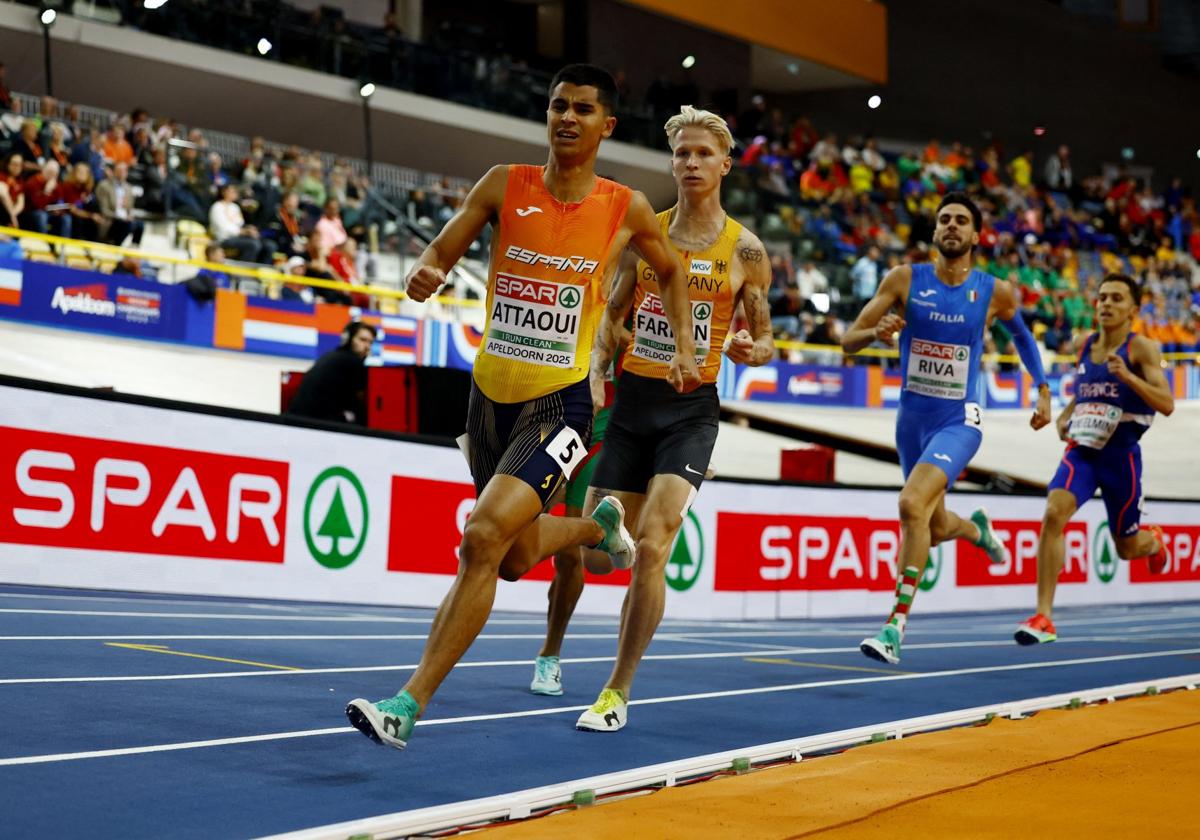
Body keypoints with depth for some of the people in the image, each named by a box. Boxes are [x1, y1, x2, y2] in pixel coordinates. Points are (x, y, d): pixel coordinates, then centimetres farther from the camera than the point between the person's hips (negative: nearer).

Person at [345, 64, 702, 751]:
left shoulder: (627, 209, -2)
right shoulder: (505, 186, -1)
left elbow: (672, 272, 18)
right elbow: (438, 258, 3)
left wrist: (686, 350, 6)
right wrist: (424, 276, -21)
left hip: (560, 404, -4)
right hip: (491, 394, 4)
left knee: (485, 537, -23)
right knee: (517, 558, 19)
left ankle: (409, 706, -19)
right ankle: (598, 524, 53)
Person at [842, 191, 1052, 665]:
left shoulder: (994, 292, -3)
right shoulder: (905, 280, -4)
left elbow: (1021, 334, 19)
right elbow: (848, 342, -5)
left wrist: (1042, 390, 18)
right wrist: (876, 332, -26)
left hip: (959, 422, -3)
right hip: (912, 419, 3)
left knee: (912, 505, -27)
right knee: (934, 528, 17)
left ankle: (896, 626, -21)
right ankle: (976, 527, 55)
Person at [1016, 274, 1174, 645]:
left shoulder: (1141, 348, -8)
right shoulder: (1085, 346, 8)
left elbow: (1167, 404, -18)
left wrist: (1128, 376, -32)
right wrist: (1064, 417, 8)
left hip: (1121, 457, -3)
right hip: (1080, 451, 3)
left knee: (1128, 548, 11)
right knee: (1054, 513, -25)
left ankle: (1154, 540, 53)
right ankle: (1043, 618, -24)